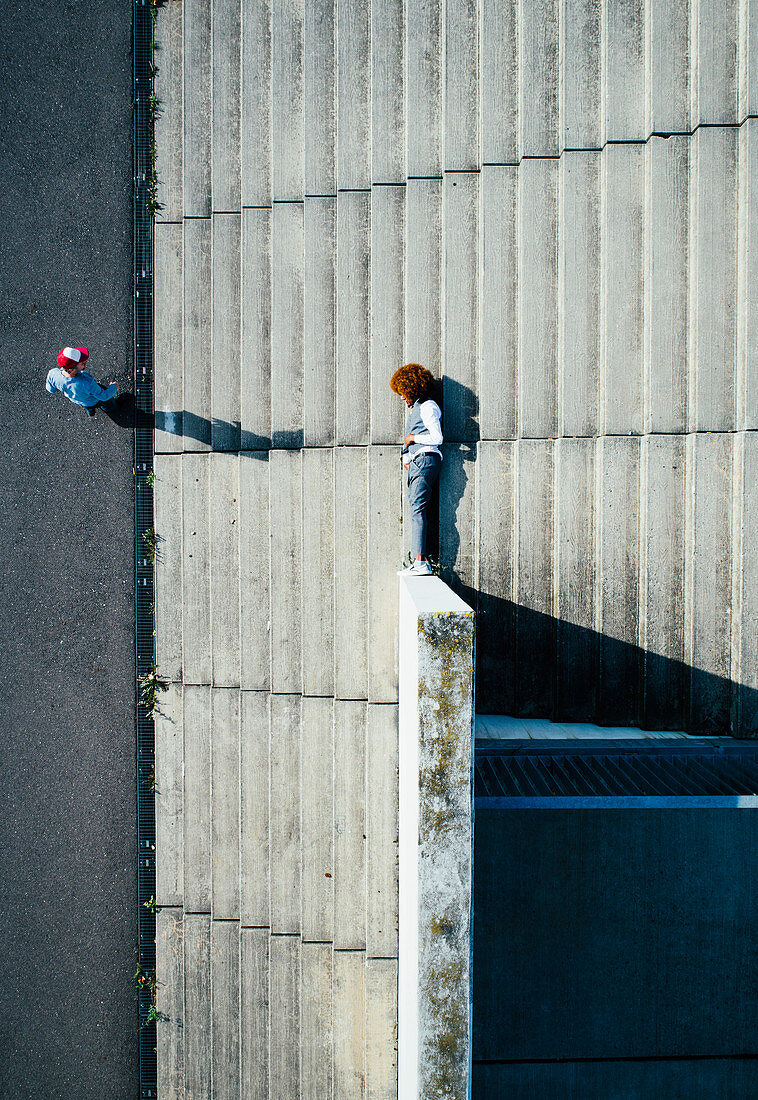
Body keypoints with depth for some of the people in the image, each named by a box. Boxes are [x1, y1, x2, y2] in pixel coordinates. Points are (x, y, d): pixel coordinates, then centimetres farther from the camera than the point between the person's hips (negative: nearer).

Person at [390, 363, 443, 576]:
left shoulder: (428, 407, -7)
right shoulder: (415, 408, 23)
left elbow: (437, 438, -17)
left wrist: (413, 438, -6)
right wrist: (406, 457, 20)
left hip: (426, 460, -10)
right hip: (415, 462, 10)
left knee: (417, 508, -17)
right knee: (415, 509, 4)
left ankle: (421, 562, -23)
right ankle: (419, 561, 2)